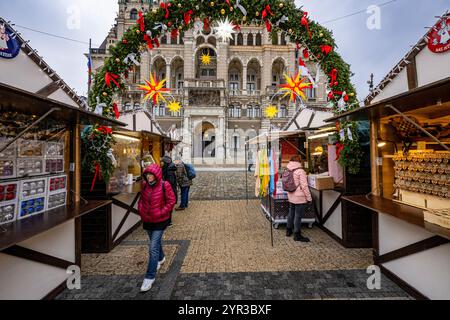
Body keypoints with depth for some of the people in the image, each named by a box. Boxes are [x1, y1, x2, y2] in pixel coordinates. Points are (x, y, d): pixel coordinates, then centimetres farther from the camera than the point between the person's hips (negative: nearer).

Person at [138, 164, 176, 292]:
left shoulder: (164, 185, -18)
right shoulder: (144, 185, -2)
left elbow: (171, 201, -14)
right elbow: (142, 199, 13)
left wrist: (161, 213, -17)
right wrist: (141, 210, 0)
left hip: (160, 221, -6)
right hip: (147, 220, 6)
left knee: (153, 248, -5)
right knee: (156, 242, 26)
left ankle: (150, 277, 11)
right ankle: (161, 258, 53)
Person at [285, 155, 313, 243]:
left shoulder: (288, 171, 4)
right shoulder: (300, 171, -17)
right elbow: (304, 186, -18)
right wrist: (309, 197, -10)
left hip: (291, 196, 7)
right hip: (300, 197, -7)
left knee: (291, 213, 19)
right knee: (298, 216, 3)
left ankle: (289, 231, 32)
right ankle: (297, 235, 14)